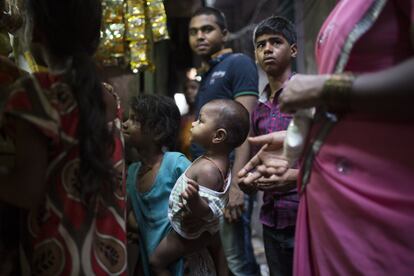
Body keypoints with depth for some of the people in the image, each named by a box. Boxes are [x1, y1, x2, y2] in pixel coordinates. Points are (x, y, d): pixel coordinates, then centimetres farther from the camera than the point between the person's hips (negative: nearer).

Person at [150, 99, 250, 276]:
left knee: (157, 261, 7)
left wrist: (194, 200, -57)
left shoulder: (209, 169, -38)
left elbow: (206, 211, -38)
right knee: (215, 249, 29)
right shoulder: (219, 159, -10)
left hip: (191, 231, -9)